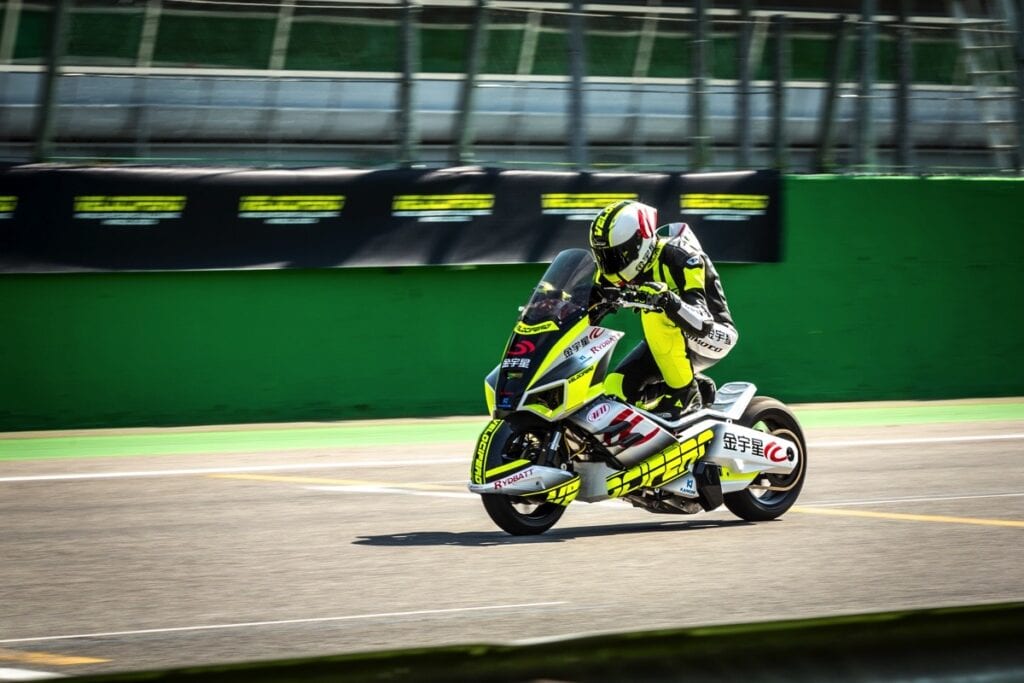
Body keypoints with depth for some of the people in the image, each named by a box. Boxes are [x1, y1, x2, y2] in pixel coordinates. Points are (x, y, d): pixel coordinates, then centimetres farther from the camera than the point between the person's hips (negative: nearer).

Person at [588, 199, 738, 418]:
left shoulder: (679, 257, -27)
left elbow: (701, 323, -36)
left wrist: (668, 300, -54)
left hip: (713, 335, -8)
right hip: (665, 340, 8)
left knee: (655, 314, -36)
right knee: (615, 388, -8)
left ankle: (686, 392, -24)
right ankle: (699, 388, 6)